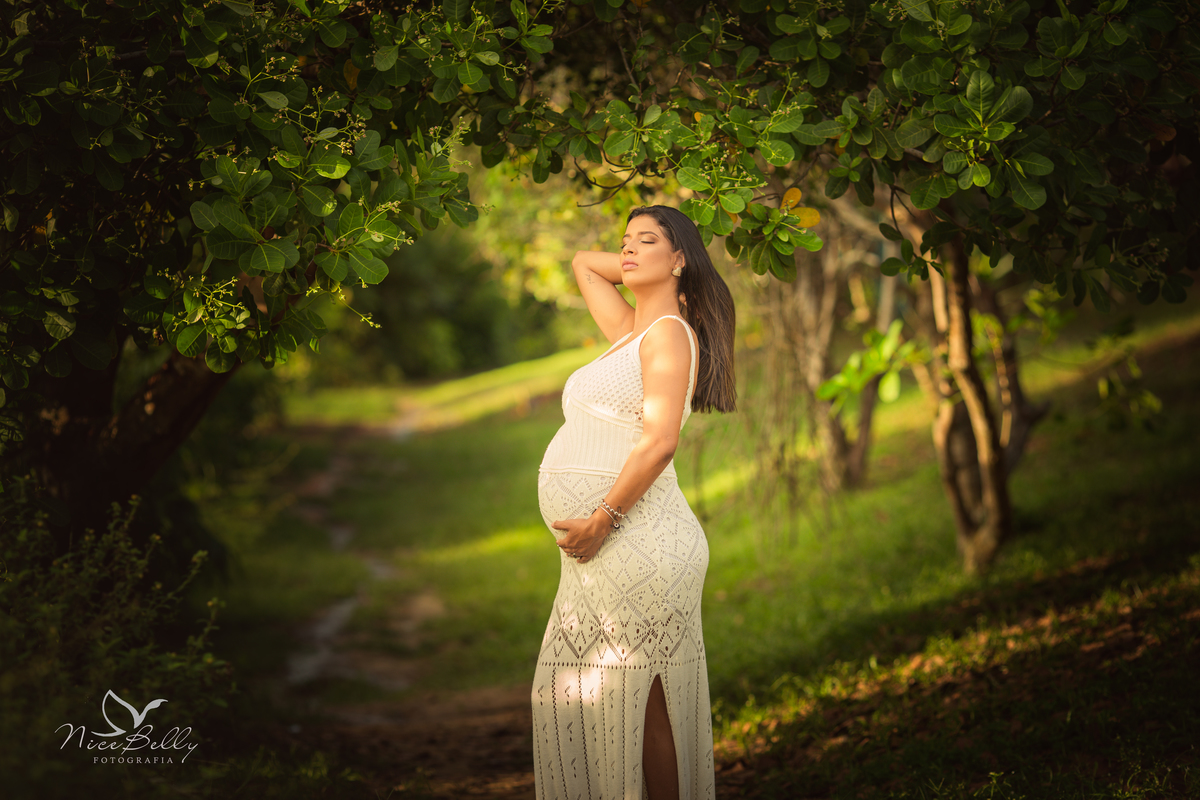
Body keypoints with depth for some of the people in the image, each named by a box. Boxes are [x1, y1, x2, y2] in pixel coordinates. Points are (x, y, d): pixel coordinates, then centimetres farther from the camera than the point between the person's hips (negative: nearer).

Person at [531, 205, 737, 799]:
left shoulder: (669, 331, -7)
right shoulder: (632, 332, 19)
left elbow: (660, 440, -19)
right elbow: (582, 263, 35)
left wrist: (602, 519, -20)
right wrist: (644, 270, 22)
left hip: (633, 544, -9)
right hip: (612, 552, 9)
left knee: (636, 704, -6)